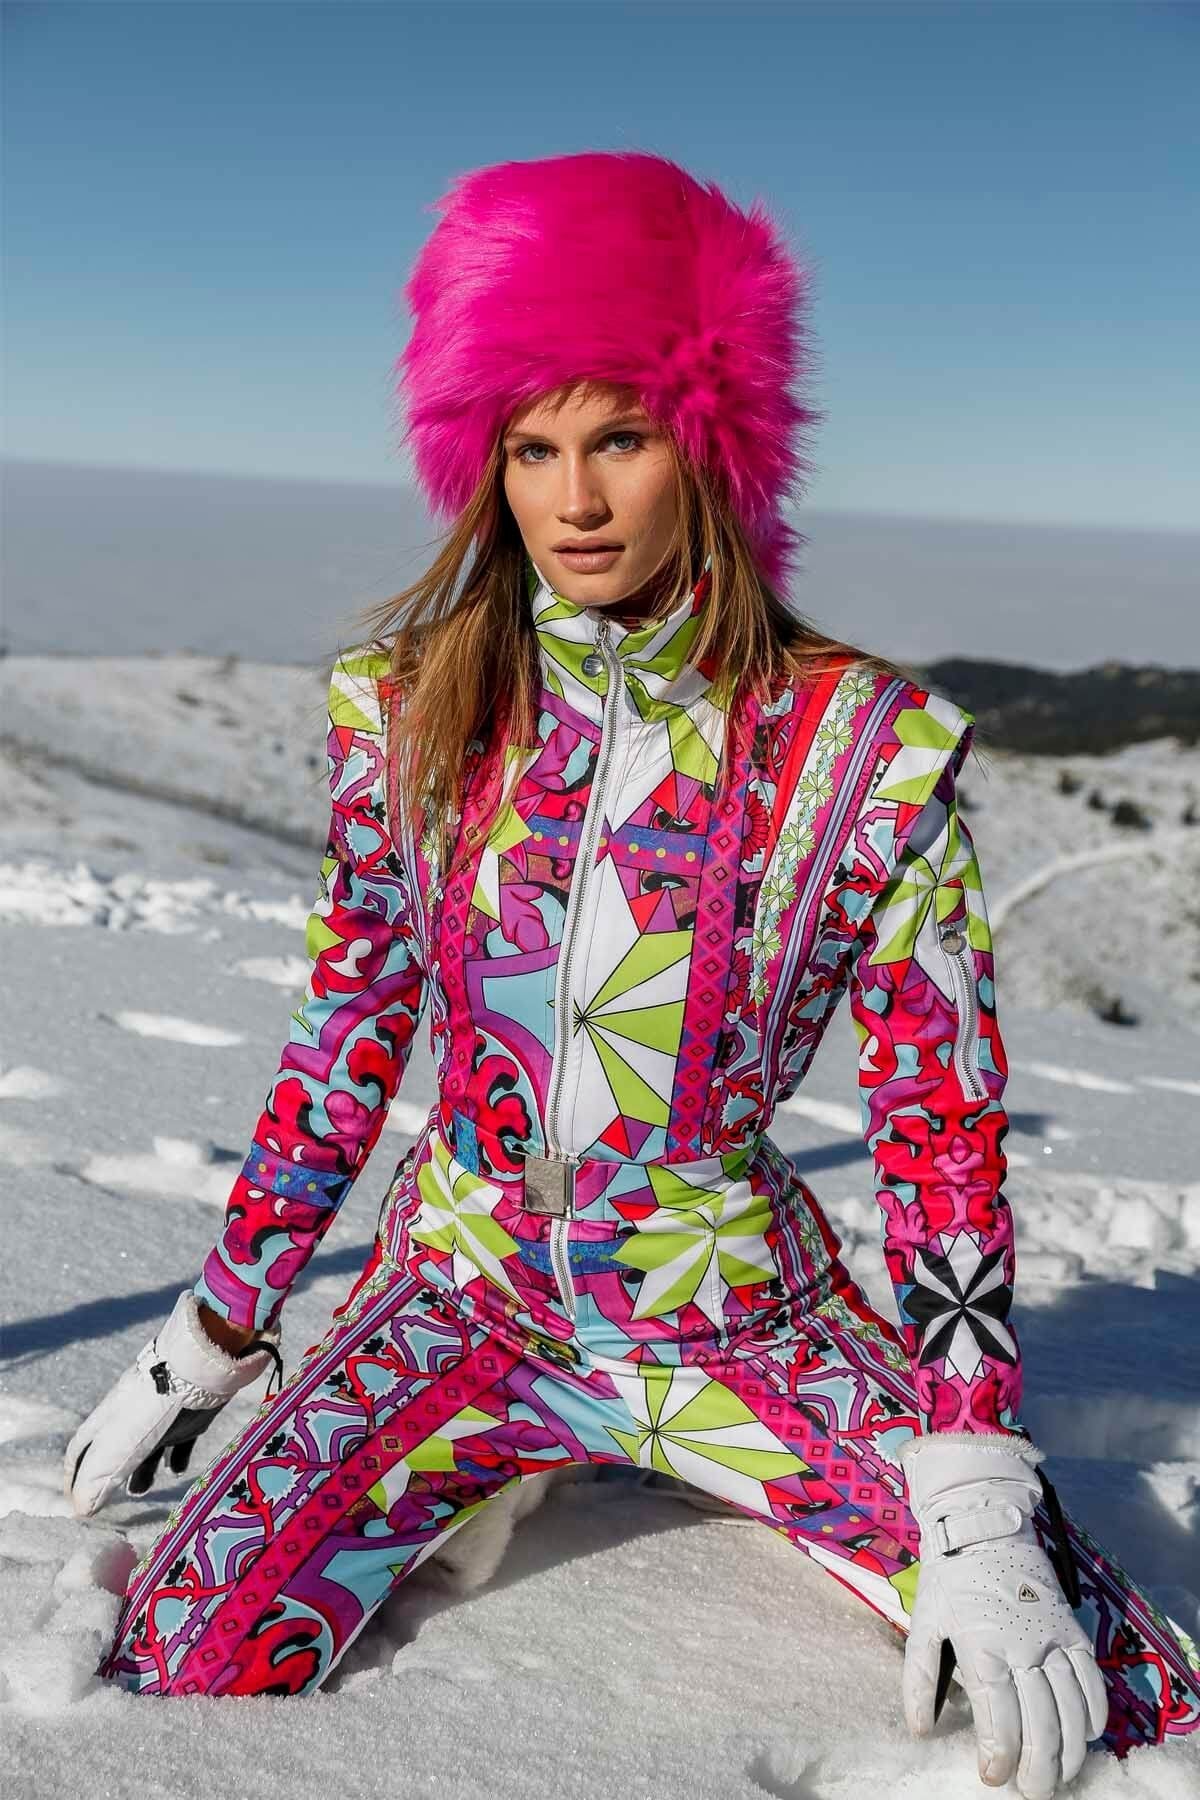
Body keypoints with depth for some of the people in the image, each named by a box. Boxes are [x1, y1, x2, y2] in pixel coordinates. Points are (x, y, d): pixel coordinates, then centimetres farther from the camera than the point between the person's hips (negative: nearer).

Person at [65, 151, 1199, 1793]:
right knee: (188, 1654, -17)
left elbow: (946, 1133, -8)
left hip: (743, 1322, -1)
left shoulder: (871, 748, -12)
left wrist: (979, 1512, -15)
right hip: (466, 1296, 2)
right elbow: (346, 1039, 4)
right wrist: (205, 1347, 7)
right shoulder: (407, 706, -5)